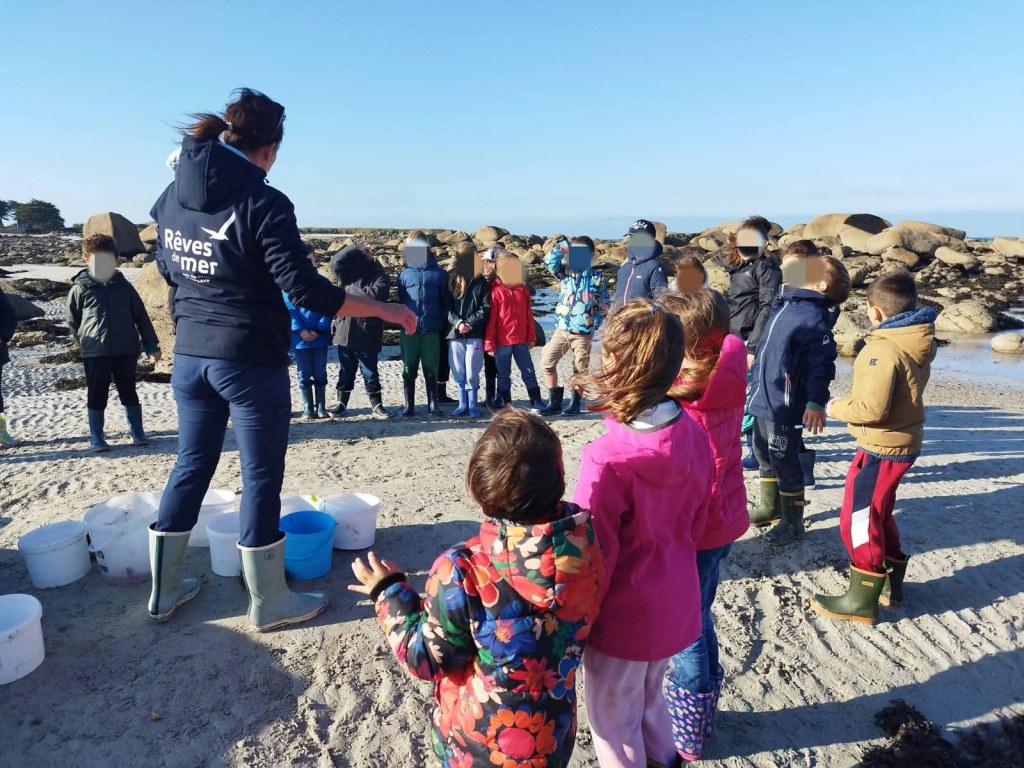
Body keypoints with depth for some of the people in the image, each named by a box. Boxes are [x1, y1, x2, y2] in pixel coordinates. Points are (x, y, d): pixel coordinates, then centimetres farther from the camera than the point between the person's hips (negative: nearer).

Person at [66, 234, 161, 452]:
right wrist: (86, 341, 10)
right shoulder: (80, 288, -2)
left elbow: (141, 317, 4)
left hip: (126, 350, 1)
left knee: (129, 392, 9)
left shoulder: (124, 287, 2)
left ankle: (137, 432, 19)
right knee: (97, 395, 6)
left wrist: (152, 345, 2)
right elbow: (71, 319, 9)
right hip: (95, 353, -1)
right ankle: (96, 438, 16)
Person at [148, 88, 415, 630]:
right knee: (261, 477, 5)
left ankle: (163, 590, 32)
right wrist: (385, 310, -12)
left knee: (191, 466, 19)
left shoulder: (173, 195, 5)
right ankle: (269, 604, 20)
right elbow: (307, 291, -20)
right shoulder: (262, 203, -16)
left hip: (190, 355, 7)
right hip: (251, 360, -7)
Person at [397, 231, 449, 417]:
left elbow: (445, 302, 4)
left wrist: (442, 324, -1)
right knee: (409, 369, 6)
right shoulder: (404, 274, 5)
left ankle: (433, 404, 14)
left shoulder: (439, 273, 2)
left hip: (431, 329, -1)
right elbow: (400, 300, 9)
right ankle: (409, 406, 13)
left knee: (431, 369, 5)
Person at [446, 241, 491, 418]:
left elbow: (485, 309, -3)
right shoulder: (451, 280, 9)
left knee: (471, 373, -3)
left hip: (475, 335, -2)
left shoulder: (481, 282, 3)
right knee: (459, 372, 6)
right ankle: (463, 404, 18)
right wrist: (457, 323, -12)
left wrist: (469, 323, -13)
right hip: (455, 333, 3)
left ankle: (472, 405, 11)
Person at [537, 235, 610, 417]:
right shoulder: (565, 272, 6)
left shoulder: (597, 277, -1)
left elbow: (604, 305, 4)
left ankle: (574, 403, 19)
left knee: (580, 368, 4)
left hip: (583, 332, -3)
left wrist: (594, 323, -3)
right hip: (562, 329, 3)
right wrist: (563, 245, -15)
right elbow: (550, 262, -10)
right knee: (547, 362, -1)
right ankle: (554, 402, 9)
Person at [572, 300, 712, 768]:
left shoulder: (608, 457, -33)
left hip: (622, 615, -6)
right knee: (650, 695, 31)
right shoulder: (693, 434, -11)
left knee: (613, 719, 19)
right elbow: (695, 518, 3)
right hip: (673, 601, 7)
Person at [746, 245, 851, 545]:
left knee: (784, 462, 2)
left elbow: (821, 363, -23)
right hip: (763, 399, 9)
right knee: (764, 454, 21)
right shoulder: (786, 304, 12)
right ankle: (771, 506, 40)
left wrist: (816, 402, -30)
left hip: (784, 405, -9)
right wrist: (755, 380, 28)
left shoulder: (815, 316, -16)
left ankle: (792, 521, 19)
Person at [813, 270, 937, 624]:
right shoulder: (920, 342, 5)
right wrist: (850, 401, 10)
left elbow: (872, 409, -29)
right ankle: (891, 584, 35)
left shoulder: (882, 350, -25)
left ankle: (863, 599, 12)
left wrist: (836, 408, -11)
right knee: (878, 513, 23)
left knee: (858, 519, 2)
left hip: (882, 448, -10)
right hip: (905, 441, 10)